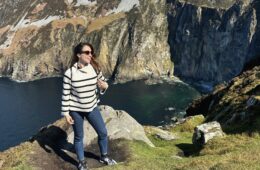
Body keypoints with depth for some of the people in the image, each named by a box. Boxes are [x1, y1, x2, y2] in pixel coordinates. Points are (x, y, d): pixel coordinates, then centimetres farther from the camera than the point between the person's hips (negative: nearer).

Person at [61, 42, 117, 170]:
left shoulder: (95, 68, -8)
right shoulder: (69, 73, -18)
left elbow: (103, 83, 7)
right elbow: (65, 94, -11)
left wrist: (104, 86, -18)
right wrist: (66, 113, -10)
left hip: (92, 107, 4)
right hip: (75, 110, -4)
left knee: (103, 132, 11)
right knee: (79, 137, 11)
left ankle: (104, 157, 35)